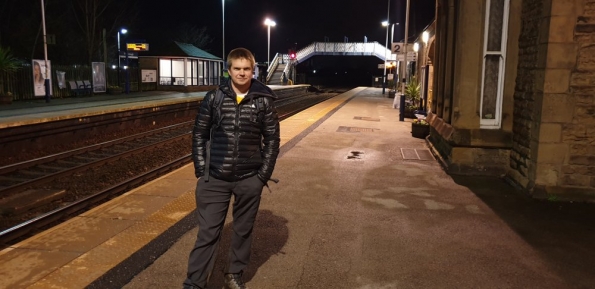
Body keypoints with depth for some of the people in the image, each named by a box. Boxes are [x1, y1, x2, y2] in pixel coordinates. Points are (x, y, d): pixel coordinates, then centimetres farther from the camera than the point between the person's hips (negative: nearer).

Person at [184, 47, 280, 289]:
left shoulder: (264, 100, -3)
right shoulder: (214, 98, -1)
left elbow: (272, 139, 1)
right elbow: (199, 134, 4)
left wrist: (263, 175, -3)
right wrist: (201, 171, -2)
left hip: (249, 180, 1)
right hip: (215, 178, 0)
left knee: (243, 230, 15)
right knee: (207, 232, 4)